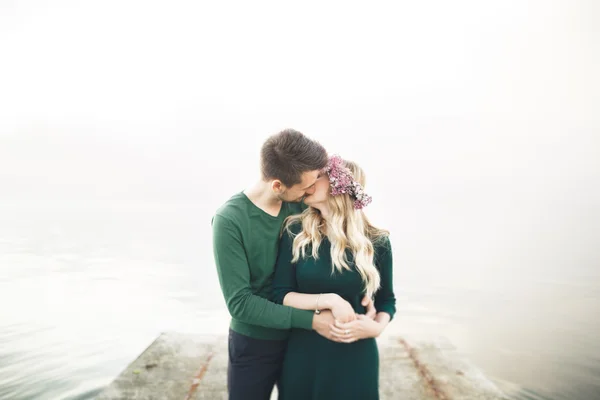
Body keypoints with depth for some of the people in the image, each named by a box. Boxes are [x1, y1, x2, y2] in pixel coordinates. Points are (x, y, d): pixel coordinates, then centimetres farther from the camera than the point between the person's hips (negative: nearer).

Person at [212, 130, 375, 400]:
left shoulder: (302, 205, -10)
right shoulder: (230, 220, -23)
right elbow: (240, 302, -23)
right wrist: (311, 320, -25)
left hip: (300, 338, 4)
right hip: (254, 344, -4)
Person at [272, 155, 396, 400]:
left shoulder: (377, 242, -6)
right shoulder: (296, 233, -6)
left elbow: (387, 300, 6)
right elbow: (280, 295, -7)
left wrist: (377, 326, -13)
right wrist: (329, 300, -20)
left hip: (355, 356, 0)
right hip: (303, 354, 1)